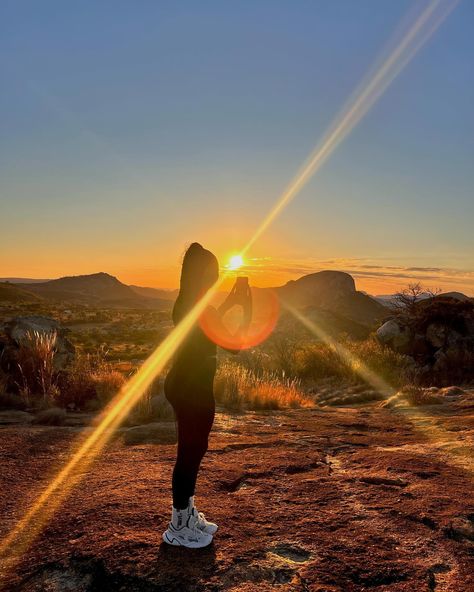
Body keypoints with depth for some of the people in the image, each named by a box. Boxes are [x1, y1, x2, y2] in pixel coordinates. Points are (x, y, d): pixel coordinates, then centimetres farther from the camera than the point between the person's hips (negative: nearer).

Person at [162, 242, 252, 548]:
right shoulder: (200, 306, -22)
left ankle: (188, 514, 38)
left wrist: (227, 305, 16)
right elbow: (234, 345, -21)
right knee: (191, 452, 4)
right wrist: (248, 313, -9)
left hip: (183, 385, 10)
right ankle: (179, 528, 21)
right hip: (193, 390, -10)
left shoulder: (186, 302, 6)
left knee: (193, 449, 21)